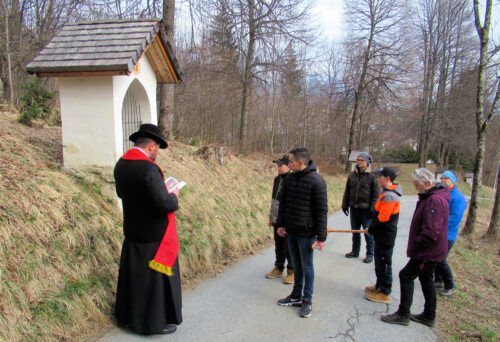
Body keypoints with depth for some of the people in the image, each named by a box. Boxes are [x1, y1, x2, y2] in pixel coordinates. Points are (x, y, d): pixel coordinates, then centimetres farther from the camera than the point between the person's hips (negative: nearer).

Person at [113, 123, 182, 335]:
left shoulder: (121, 164, 0)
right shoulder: (148, 169, -26)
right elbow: (164, 204, -27)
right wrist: (174, 197, -6)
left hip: (133, 232, 8)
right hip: (154, 235, -8)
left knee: (133, 275, 21)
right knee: (156, 277, 8)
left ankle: (129, 316, 37)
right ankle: (157, 321, 22)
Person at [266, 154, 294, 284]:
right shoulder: (277, 179, 7)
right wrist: (271, 217, 16)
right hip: (277, 220, 7)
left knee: (289, 248, 5)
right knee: (278, 246, 18)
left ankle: (292, 271, 20)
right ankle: (278, 268, 32)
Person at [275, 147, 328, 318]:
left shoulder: (316, 181, -17)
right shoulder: (289, 179, 3)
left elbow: (322, 210, -16)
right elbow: (283, 203, 13)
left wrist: (321, 236, -16)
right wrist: (281, 224, 12)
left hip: (306, 233, -6)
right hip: (291, 231, 6)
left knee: (307, 267, 7)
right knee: (297, 266, 18)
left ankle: (307, 300, 21)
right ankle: (296, 296, 31)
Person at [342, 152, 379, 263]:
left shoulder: (371, 176, -7)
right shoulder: (352, 175, 6)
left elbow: (375, 194, -8)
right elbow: (347, 192, 11)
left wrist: (373, 209, -12)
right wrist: (345, 205, 9)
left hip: (366, 210, -5)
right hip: (354, 209, 5)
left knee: (368, 233, 4)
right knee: (355, 232, 15)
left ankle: (370, 254, 16)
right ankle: (355, 251, 28)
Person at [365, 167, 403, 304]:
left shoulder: (389, 196, -23)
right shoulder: (386, 193, 9)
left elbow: (382, 218, -25)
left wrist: (371, 228, -11)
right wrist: (372, 228, 9)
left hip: (385, 236, -10)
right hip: (382, 235, 10)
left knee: (384, 263, 1)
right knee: (379, 262, 19)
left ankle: (385, 293, 12)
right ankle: (379, 286, 33)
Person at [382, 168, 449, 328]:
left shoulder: (435, 200, -25)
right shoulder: (431, 197, 9)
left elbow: (431, 231, -30)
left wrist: (416, 246, -17)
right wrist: (417, 245, 14)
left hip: (428, 251, -10)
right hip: (430, 249, 10)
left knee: (406, 275, -3)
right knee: (426, 279, 17)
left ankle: (403, 315, 7)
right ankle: (429, 315, 29)